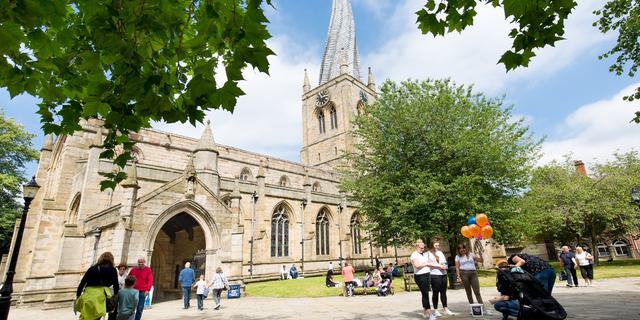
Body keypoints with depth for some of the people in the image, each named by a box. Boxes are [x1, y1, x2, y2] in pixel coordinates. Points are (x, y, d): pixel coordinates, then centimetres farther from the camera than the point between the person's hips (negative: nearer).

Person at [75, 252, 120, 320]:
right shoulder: (112, 270, 7)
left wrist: (78, 296, 18)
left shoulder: (91, 268, 15)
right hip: (100, 297, -3)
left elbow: (82, 283, 12)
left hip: (87, 296, 3)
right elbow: (116, 285, 6)